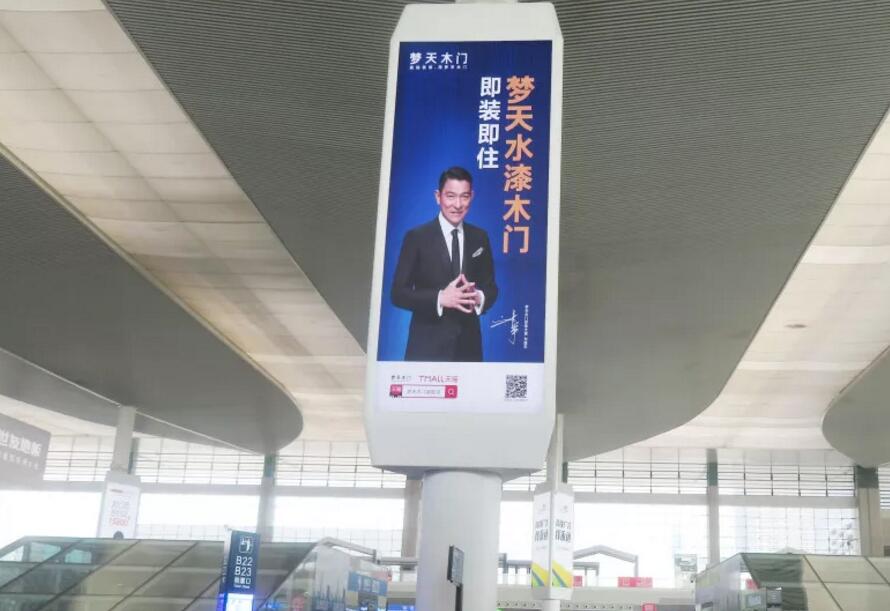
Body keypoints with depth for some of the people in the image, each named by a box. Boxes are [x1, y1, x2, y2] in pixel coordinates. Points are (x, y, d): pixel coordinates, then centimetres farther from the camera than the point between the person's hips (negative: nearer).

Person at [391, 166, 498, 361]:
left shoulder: (480, 237, 8)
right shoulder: (416, 237, -4)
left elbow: (491, 287, 12)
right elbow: (398, 293, -6)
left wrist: (479, 297, -11)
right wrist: (440, 298, -21)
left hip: (469, 344, 4)